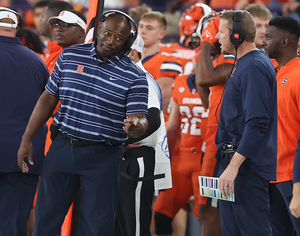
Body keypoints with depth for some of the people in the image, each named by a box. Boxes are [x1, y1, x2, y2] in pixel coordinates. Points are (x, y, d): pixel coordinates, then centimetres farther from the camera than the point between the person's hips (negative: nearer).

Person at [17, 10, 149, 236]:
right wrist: (27, 139, 6)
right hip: (63, 147, 3)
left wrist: (136, 125, -37)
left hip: (102, 158, -2)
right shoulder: (70, 56, 4)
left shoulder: (134, 76, -5)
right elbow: (48, 98, 9)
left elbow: (140, 120, -11)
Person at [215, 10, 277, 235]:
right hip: (234, 162, 11)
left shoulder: (253, 68, -17)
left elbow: (257, 123, -25)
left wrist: (233, 166, -28)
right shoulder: (244, 64, 17)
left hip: (247, 167, -11)